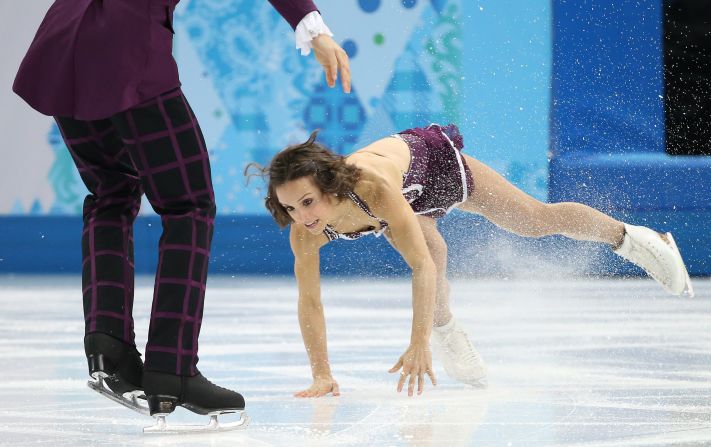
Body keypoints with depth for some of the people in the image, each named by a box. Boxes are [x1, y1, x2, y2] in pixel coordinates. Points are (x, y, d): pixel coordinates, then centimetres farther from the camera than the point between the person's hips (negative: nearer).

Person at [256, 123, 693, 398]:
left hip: (436, 158, -3)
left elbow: (422, 267, -49)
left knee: (539, 219, 13)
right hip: (411, 203, 3)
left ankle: (634, 239, 40)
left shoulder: (373, 188, -49)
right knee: (434, 253, -26)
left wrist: (418, 346, -54)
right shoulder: (304, 232, -35)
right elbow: (309, 302, -27)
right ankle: (447, 335, 3)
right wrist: (321, 376, -32)